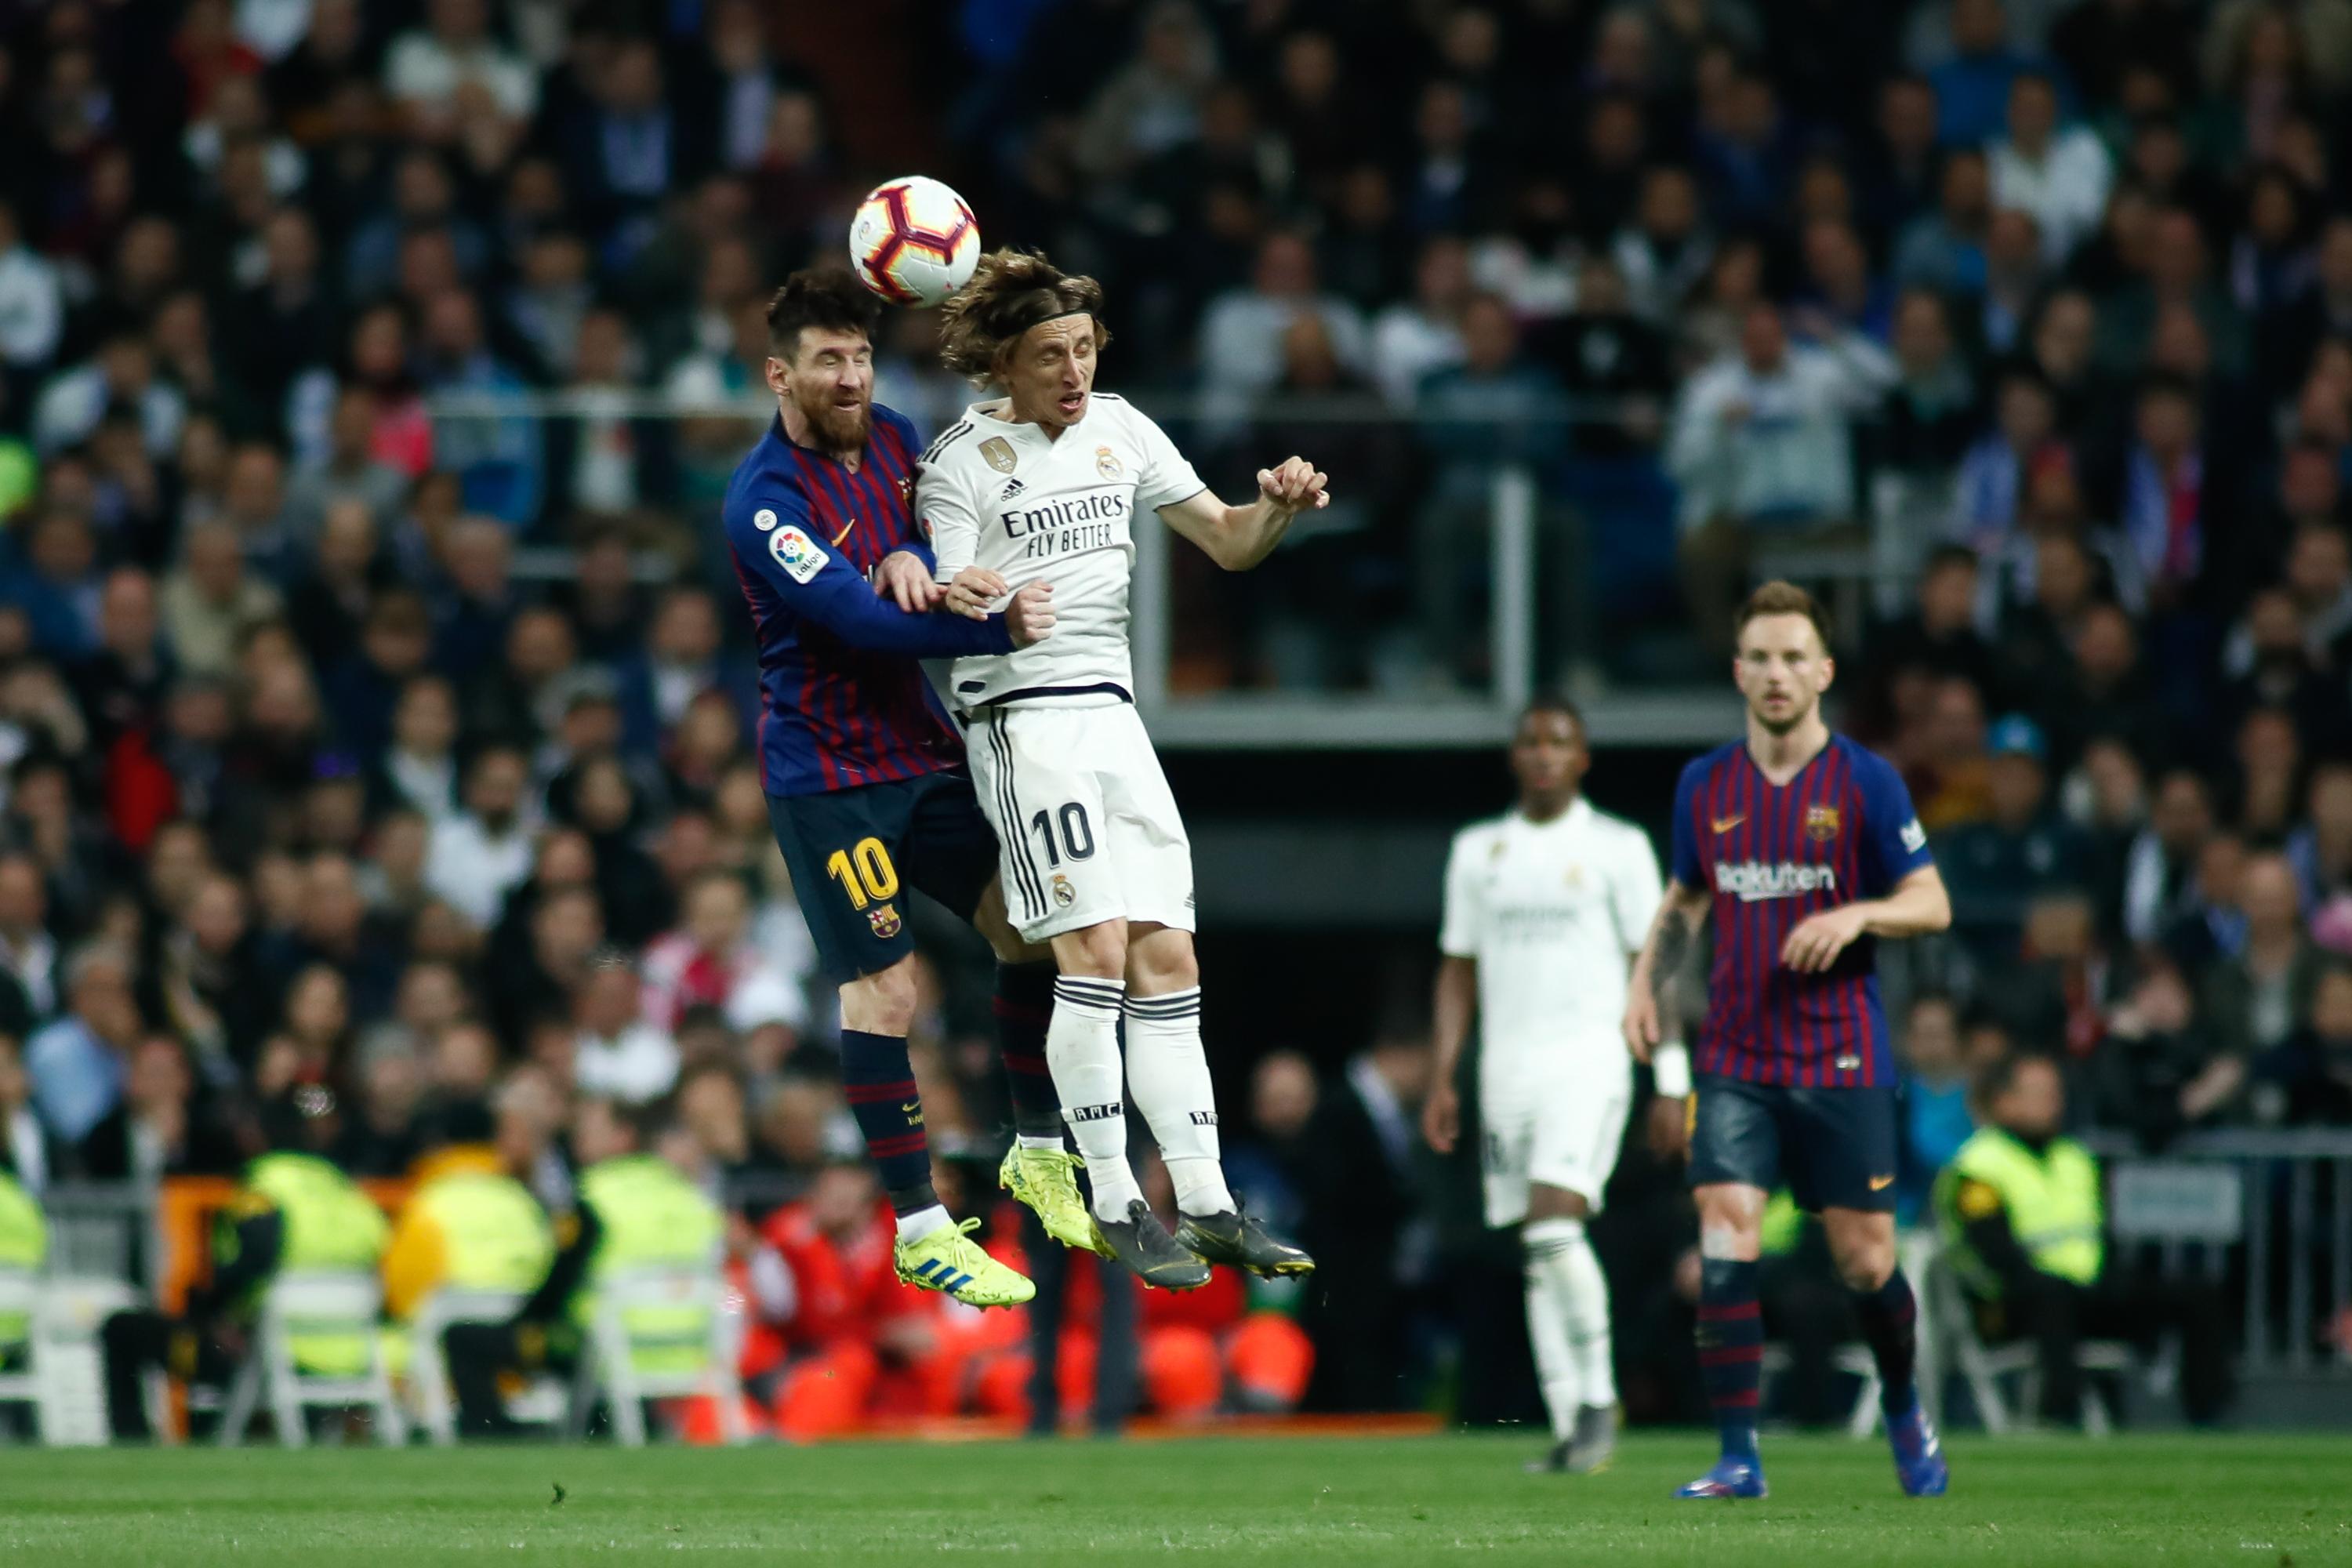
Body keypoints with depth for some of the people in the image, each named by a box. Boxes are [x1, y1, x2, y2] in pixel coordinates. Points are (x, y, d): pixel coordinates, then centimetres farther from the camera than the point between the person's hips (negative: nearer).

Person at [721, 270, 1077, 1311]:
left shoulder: (894, 441, 5)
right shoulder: (763, 500, -18)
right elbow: (859, 620, -26)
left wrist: (916, 558, -15)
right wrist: (1000, 630, -31)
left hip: (923, 752, 7)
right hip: (827, 775, -7)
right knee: (884, 990, -8)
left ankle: (1039, 1151, 23)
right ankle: (921, 1232, -1)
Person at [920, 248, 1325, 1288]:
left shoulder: (1119, 428, 10)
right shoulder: (963, 459, -6)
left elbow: (1228, 542, 14)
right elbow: (947, 609, -11)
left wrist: (1278, 510, -7)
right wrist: (960, 606, -35)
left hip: (1115, 717, 6)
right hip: (1022, 720, -6)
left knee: (1167, 958, 3)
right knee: (1097, 950, -17)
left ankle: (1206, 1207, 5)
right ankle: (1116, 1210, -12)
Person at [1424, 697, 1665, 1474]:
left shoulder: (1617, 848, 2)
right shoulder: (1478, 850, 14)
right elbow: (1458, 971, 18)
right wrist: (1443, 1078, 10)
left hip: (1587, 1054, -5)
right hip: (1508, 1062, 5)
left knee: (1556, 1222, -21)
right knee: (1538, 1250, 2)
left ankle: (1599, 1398, -9)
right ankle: (1570, 1427, 4)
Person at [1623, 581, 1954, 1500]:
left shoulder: (1865, 783, -3)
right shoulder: (1706, 786, 7)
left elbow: (1932, 904, -1)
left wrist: (1858, 914, -19)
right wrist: (1645, 981, 7)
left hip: (1842, 1062, -2)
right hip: (1734, 1061, 2)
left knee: (1864, 1259, 2)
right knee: (1724, 1242, -14)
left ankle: (1906, 1414, 32)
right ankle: (1738, 1459, -10)